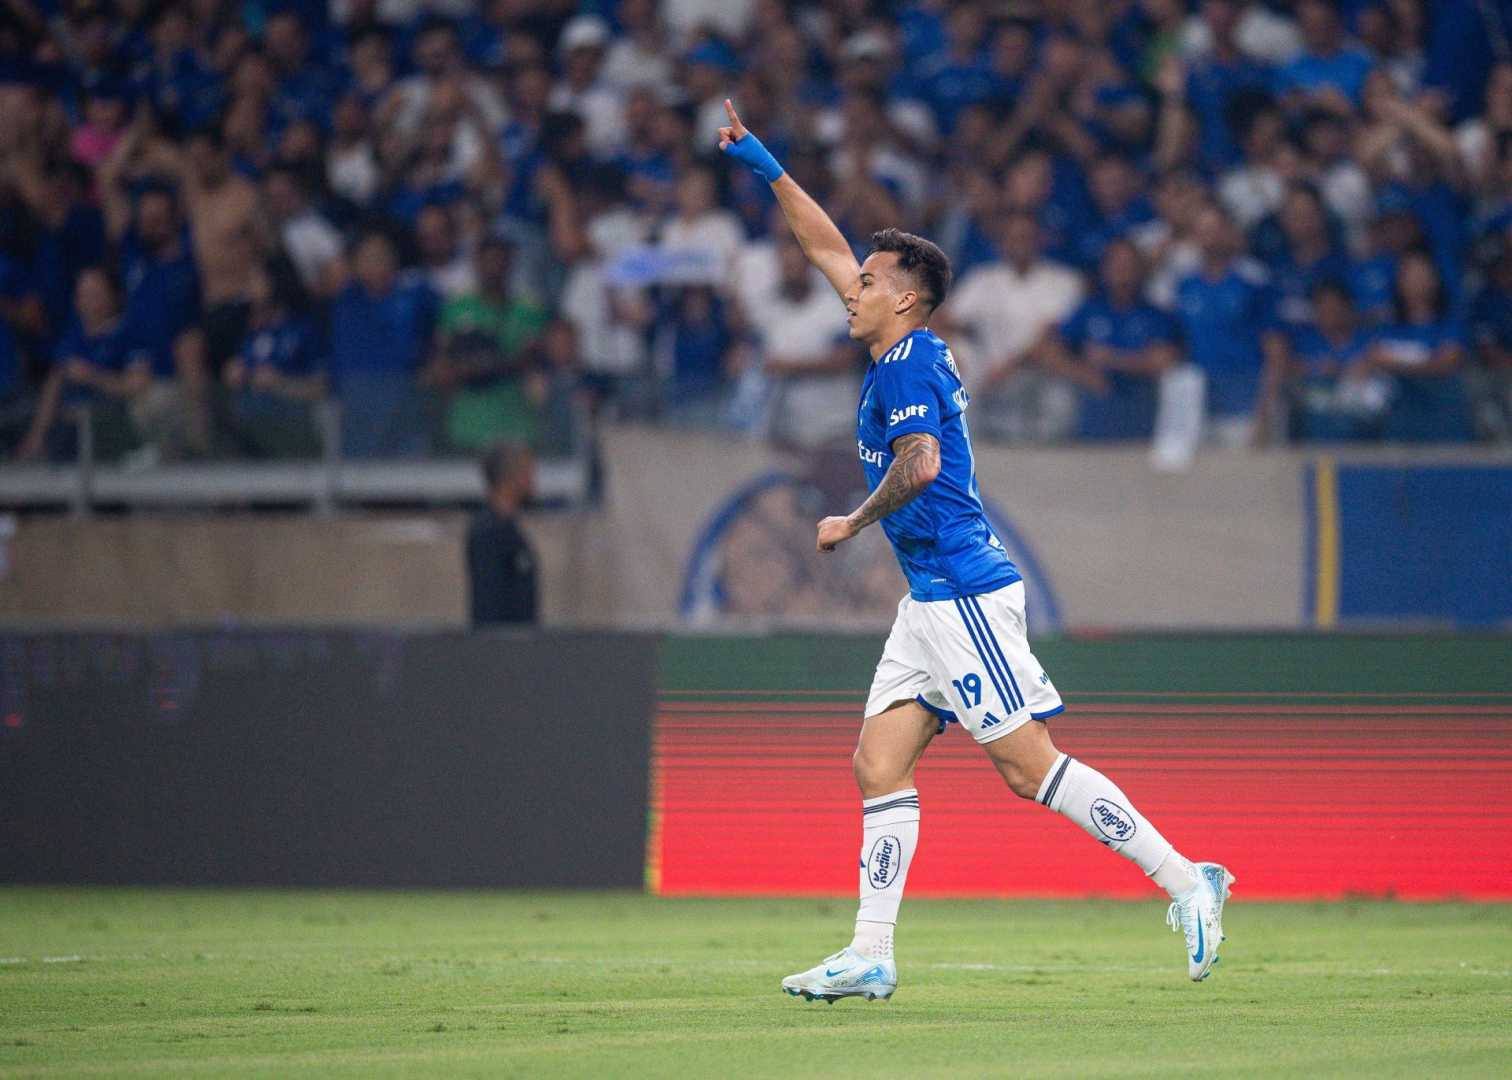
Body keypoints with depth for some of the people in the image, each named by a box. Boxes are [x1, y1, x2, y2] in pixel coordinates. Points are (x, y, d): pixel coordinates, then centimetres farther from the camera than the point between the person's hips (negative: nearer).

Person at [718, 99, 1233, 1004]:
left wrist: (853, 524, -8)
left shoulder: (908, 361, -10)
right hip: (932, 599, 10)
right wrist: (767, 168, 28)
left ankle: (1186, 881, -9)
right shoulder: (904, 352, 16)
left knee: (1029, 766, -11)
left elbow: (918, 464, -24)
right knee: (879, 763, 4)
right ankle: (871, 956, 2)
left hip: (964, 594, -10)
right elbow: (828, 249, 27)